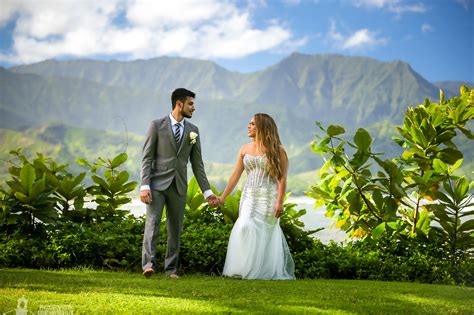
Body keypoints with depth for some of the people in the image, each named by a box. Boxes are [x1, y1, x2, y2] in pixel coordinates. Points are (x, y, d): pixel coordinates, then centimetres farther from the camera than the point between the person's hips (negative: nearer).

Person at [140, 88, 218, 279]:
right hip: (158, 184, -4)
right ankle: (148, 264, -18)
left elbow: (197, 163, 12)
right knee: (152, 222, -14)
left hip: (179, 186, 4)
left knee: (175, 228, 5)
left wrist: (207, 191, 8)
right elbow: (147, 158, -4)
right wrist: (144, 186, -14)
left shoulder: (193, 130, 10)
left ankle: (171, 268, 11)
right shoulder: (157, 125, -1)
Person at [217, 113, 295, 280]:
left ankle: (265, 271, 7)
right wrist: (223, 197, 10)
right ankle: (247, 268, -3)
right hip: (249, 197, 4)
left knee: (265, 233, -3)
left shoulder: (276, 150, -3)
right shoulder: (245, 150, 10)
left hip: (268, 197, -4)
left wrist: (280, 202, -16)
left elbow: (282, 178, -8)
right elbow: (235, 176, 13)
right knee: (245, 228, -12)